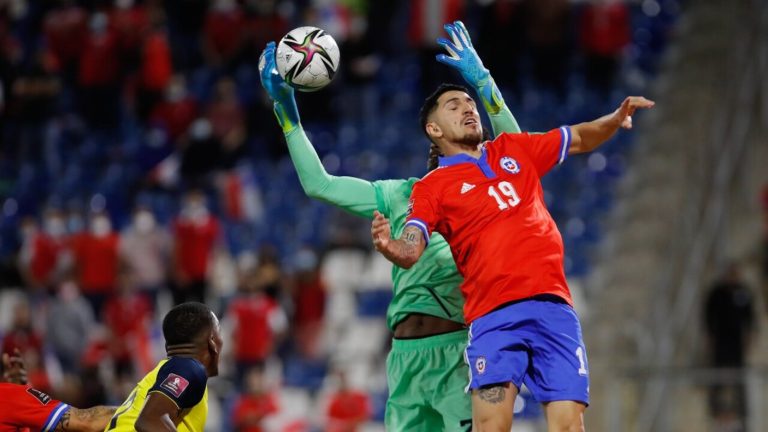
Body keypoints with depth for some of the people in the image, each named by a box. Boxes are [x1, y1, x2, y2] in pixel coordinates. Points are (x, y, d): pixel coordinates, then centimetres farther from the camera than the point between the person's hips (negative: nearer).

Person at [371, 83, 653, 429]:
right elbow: (410, 253, -7)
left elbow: (580, 139, 31)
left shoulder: (514, 150, 20)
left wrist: (615, 119, 10)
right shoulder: (431, 188, 7)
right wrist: (388, 246, -30)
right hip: (493, 317, -3)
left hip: (553, 308, 3)